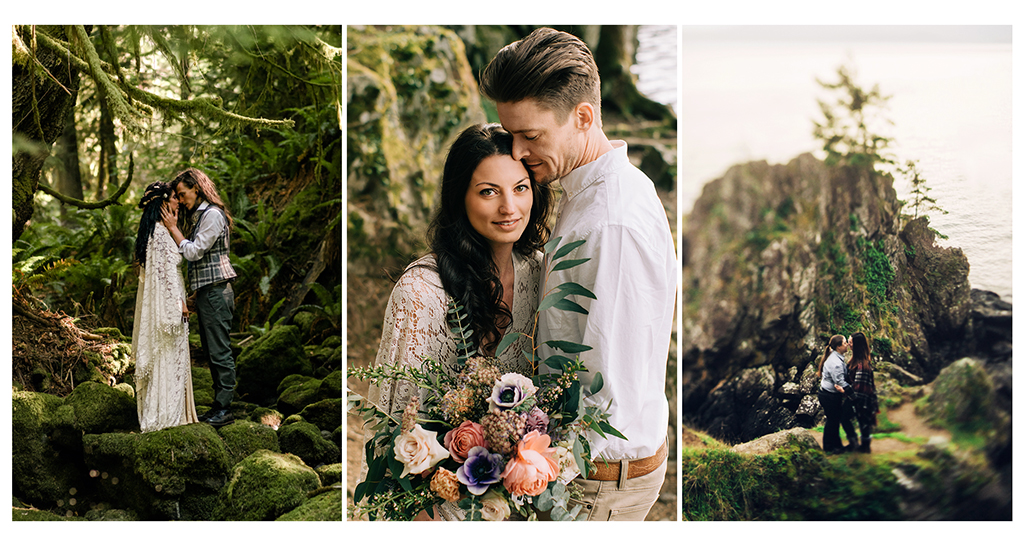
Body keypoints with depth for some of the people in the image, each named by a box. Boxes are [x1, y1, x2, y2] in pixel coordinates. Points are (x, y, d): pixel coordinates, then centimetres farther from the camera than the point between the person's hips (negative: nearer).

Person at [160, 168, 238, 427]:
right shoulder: (198, 215, 20)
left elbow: (193, 252, -15)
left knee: (220, 352, -7)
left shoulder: (212, 214, -10)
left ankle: (224, 408, -3)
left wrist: (173, 228, -7)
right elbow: (191, 254, 17)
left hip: (216, 291, -10)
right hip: (205, 292, 10)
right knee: (212, 352, 11)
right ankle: (218, 405, 16)